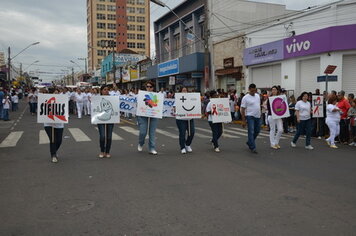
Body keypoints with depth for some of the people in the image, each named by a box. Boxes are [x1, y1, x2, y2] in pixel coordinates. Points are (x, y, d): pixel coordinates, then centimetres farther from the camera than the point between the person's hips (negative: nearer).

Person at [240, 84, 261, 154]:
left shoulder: (257, 95, 9)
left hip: (258, 116, 7)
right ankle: (252, 148, -3)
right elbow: (242, 109, -11)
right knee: (251, 132, -8)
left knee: (257, 131, 15)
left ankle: (249, 142, 33)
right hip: (250, 116, -7)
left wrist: (260, 114, 14)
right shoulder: (245, 98, -11)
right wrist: (243, 120, -14)